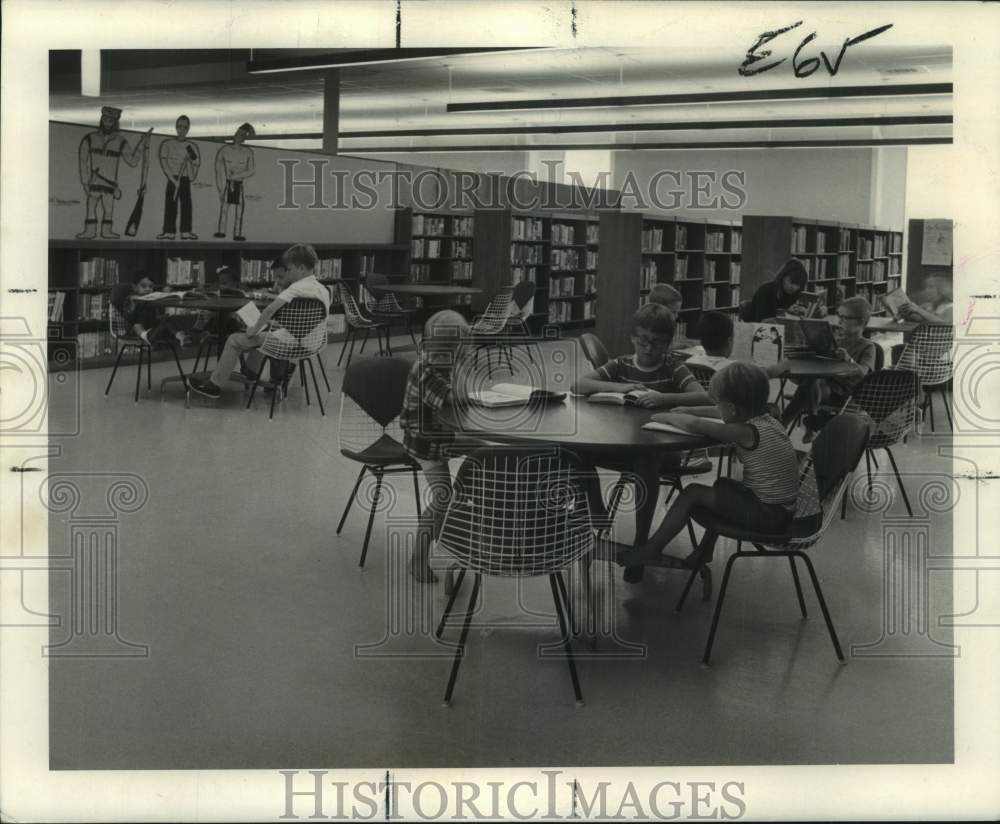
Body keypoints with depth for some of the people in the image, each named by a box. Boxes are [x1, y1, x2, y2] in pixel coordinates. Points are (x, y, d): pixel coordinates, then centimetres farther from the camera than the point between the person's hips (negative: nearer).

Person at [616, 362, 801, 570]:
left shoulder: (747, 432, -23)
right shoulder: (766, 420, 4)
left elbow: (694, 424, -25)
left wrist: (668, 417, -7)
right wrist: (687, 412, 12)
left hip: (768, 515, -9)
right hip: (782, 507, 9)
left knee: (693, 493, -2)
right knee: (722, 485, 31)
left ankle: (651, 550, 10)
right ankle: (703, 552, 34)